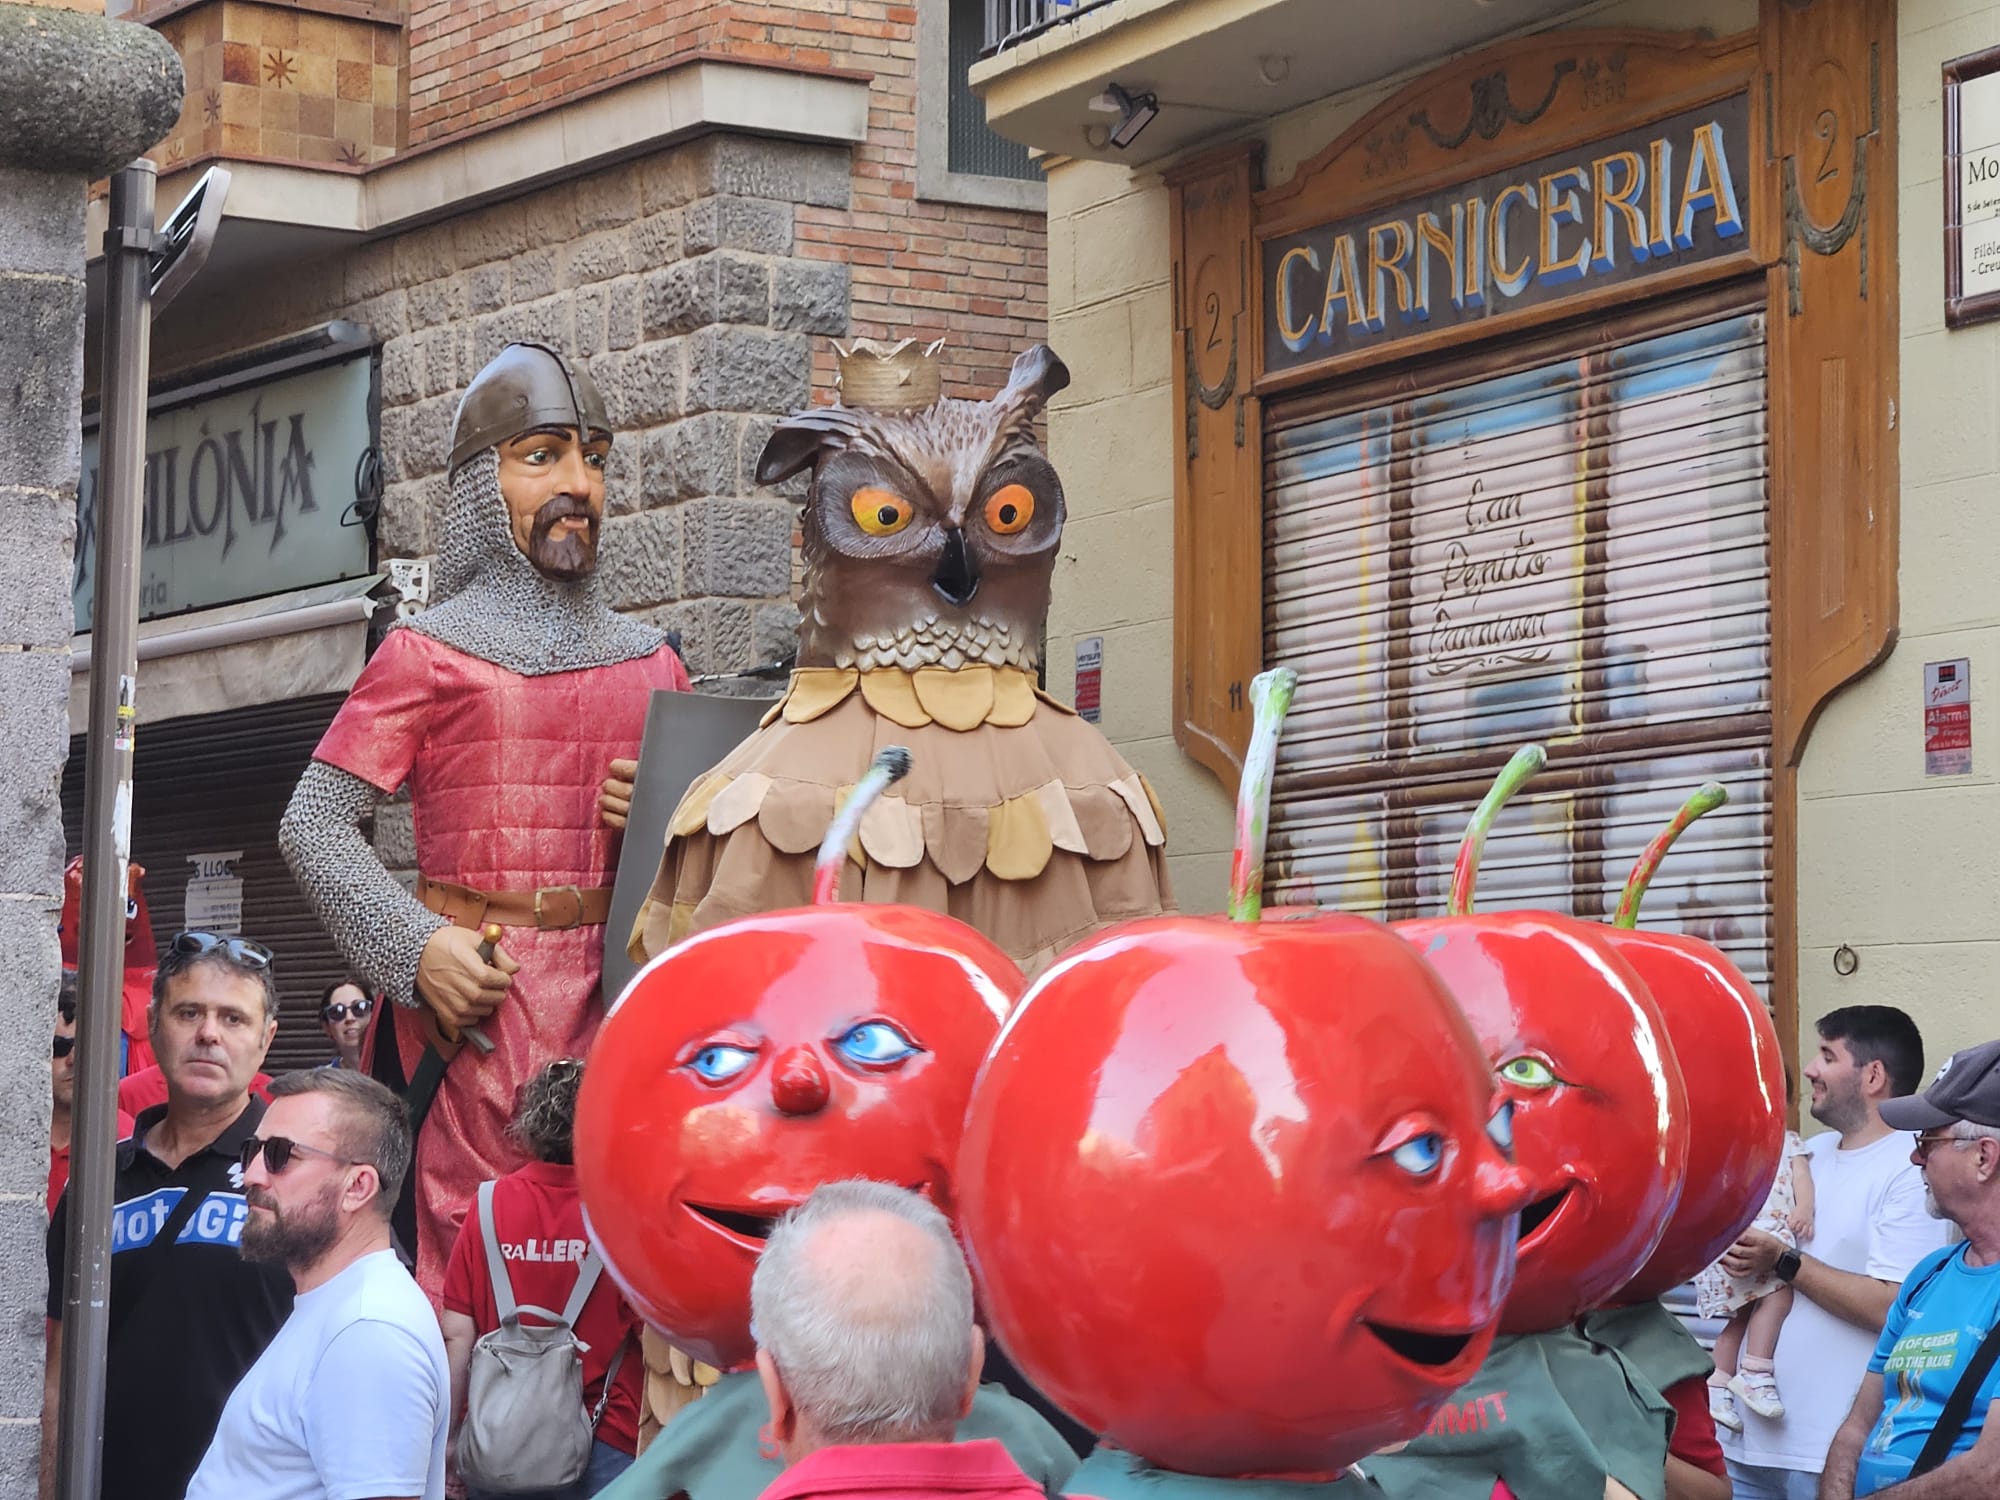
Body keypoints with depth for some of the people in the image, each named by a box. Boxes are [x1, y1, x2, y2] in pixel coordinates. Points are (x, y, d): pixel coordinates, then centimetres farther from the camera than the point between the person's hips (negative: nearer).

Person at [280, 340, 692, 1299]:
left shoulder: (650, 662, 17)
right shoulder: (429, 653, 6)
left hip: (624, 993, 3)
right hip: (479, 996, -3)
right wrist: (417, 947, -13)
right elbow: (313, 826, 0)